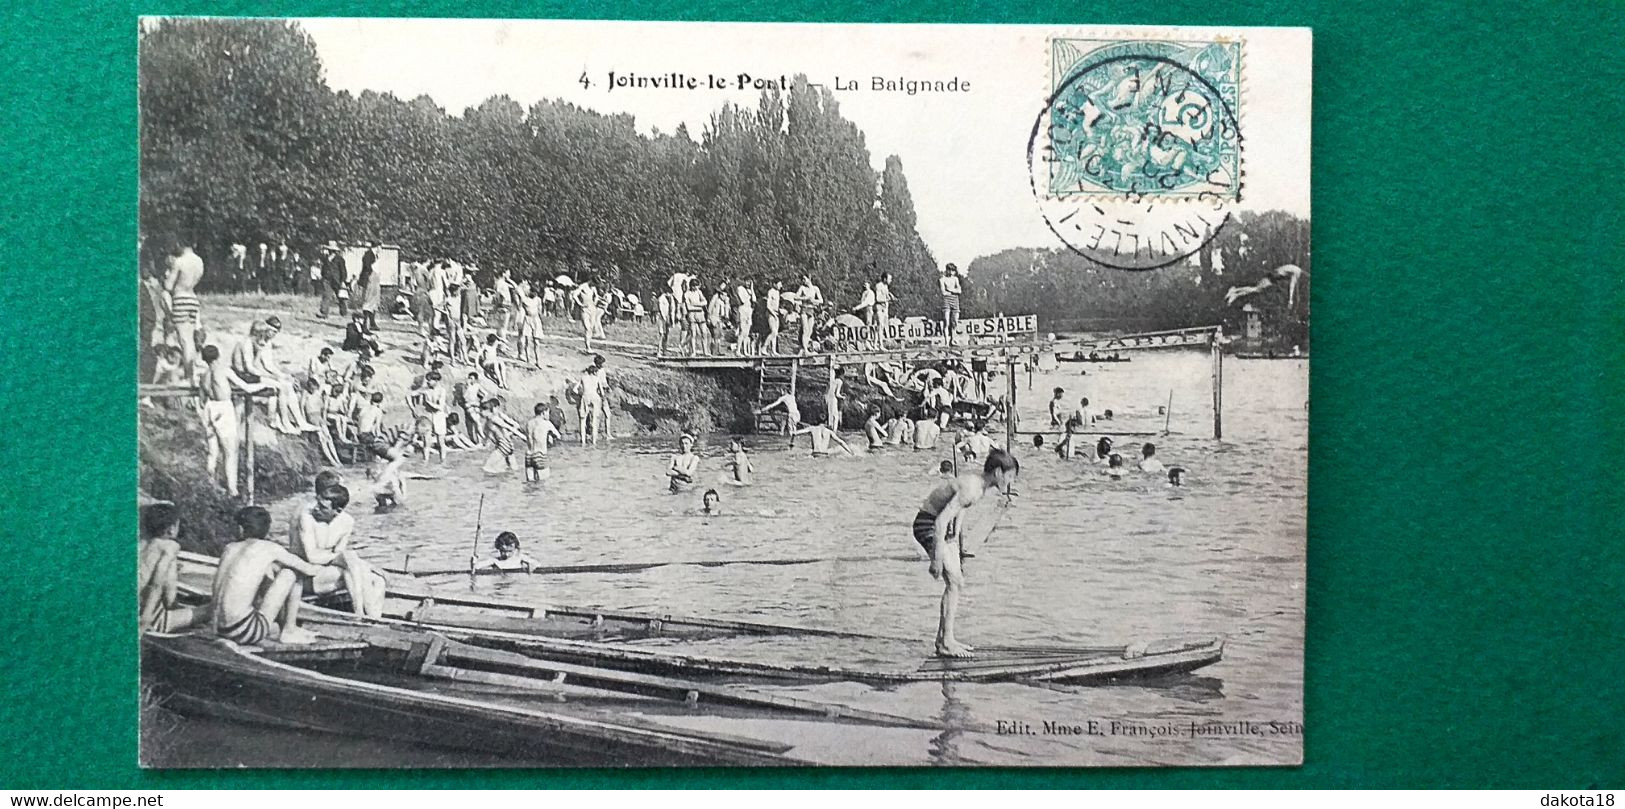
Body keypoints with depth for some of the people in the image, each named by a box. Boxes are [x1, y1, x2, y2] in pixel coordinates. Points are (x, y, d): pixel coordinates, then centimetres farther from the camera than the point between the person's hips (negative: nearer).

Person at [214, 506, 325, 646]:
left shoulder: (229, 548, 13)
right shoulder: (269, 548, -2)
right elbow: (309, 570, 7)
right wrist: (318, 568, 32)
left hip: (219, 629, 7)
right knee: (290, 574, 5)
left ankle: (278, 630, 27)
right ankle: (289, 631, 12)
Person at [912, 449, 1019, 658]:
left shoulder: (978, 485, 3)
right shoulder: (971, 489, -27)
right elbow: (941, 521, -30)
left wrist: (957, 541, 23)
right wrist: (937, 559, -27)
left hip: (946, 528, 10)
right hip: (928, 526, -10)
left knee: (956, 582, 9)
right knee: (954, 582, -11)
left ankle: (944, 638, 16)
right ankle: (945, 643, -7)